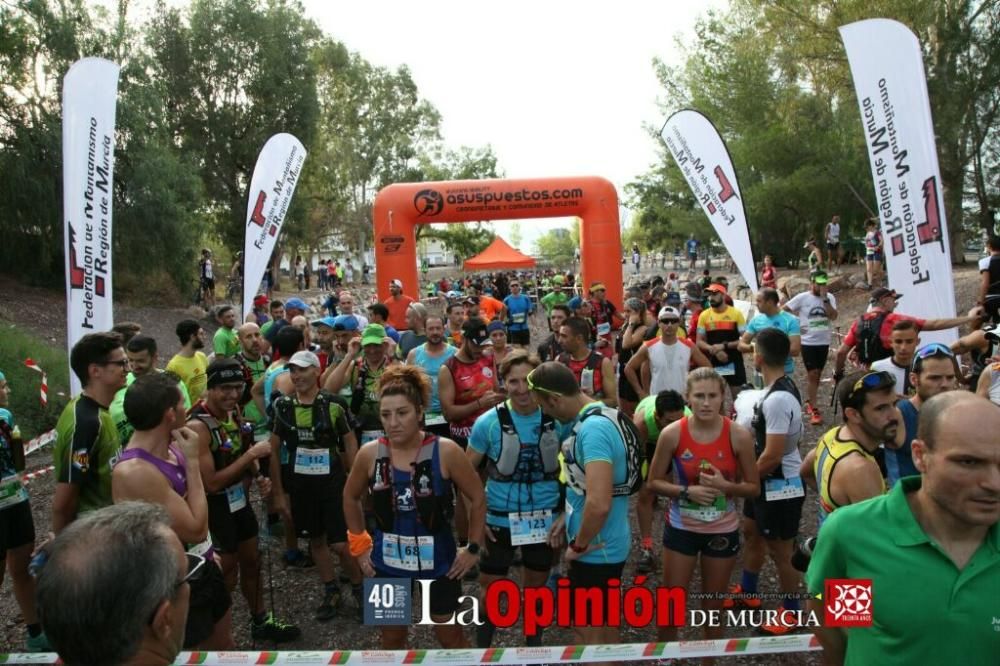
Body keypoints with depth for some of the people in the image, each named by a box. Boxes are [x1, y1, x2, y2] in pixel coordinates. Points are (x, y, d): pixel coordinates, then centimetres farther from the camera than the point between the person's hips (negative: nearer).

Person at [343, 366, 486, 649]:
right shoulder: (369, 453, -10)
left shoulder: (446, 451, -18)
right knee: (392, 638, 20)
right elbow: (351, 498, 8)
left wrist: (474, 548, -4)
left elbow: (478, 497, -6)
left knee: (450, 636, 16)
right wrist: (360, 545, 7)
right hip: (388, 562, 3)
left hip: (438, 561, -2)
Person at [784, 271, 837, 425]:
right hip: (808, 342, -4)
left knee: (816, 374, 15)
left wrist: (825, 298, -17)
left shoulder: (830, 298, 1)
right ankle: (814, 410, -3)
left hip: (824, 342, 4)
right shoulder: (802, 297, -8)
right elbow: (784, 311, -3)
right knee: (812, 374, -7)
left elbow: (834, 316, -12)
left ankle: (809, 402, 31)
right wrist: (795, 325, -9)